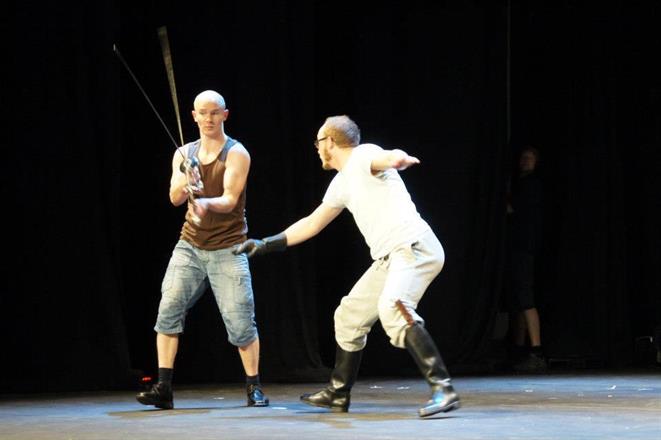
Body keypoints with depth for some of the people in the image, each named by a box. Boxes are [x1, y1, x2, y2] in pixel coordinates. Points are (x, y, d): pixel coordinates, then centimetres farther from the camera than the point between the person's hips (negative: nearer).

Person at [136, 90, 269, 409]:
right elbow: (175, 198, -4)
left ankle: (254, 388, 9)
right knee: (168, 310, -10)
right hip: (190, 245, 4)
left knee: (240, 320, -7)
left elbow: (230, 200, -16)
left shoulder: (236, 154, -5)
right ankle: (163, 389, -9)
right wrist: (185, 182, -27)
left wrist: (206, 204, -37)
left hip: (227, 248, -3)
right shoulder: (184, 154, 8)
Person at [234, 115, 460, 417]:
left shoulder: (363, 156, -6)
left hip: (414, 247, -10)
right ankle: (338, 394, 36)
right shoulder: (342, 183, 22)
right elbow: (311, 224, 34)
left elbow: (389, 157, -30)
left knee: (392, 309, -33)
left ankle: (443, 390, -39)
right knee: (350, 316, 19)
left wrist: (399, 159, -55)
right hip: (389, 258, 10)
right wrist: (266, 244, 36)